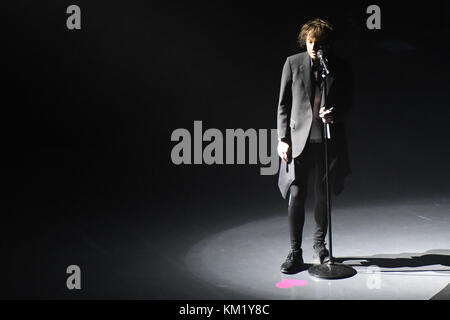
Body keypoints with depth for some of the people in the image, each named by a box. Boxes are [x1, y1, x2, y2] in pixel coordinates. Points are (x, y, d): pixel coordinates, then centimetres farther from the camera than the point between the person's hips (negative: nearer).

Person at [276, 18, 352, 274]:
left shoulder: (340, 68, 2)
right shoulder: (293, 64, 1)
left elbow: (347, 102, 10)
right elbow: (284, 104, 3)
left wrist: (335, 113, -14)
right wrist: (282, 139, -2)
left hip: (329, 141, 1)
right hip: (299, 140, -1)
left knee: (323, 196, 11)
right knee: (296, 197, -4)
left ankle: (320, 244, 30)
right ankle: (295, 253, 6)